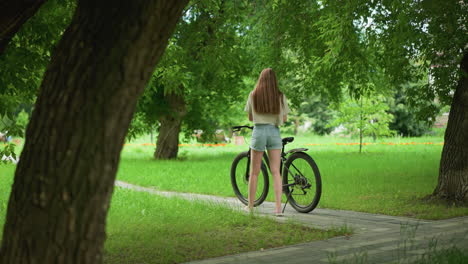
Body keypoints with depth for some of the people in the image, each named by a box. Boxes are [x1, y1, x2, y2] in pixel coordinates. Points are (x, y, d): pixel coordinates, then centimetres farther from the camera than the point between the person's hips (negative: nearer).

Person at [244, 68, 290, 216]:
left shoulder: (254, 95, -2)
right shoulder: (280, 96, -1)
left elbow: (250, 117, 5)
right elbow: (284, 119, 3)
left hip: (259, 131, 0)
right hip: (274, 132, 1)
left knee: (254, 172, 8)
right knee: (276, 172, 1)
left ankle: (250, 206, 15)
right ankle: (278, 207, -6)